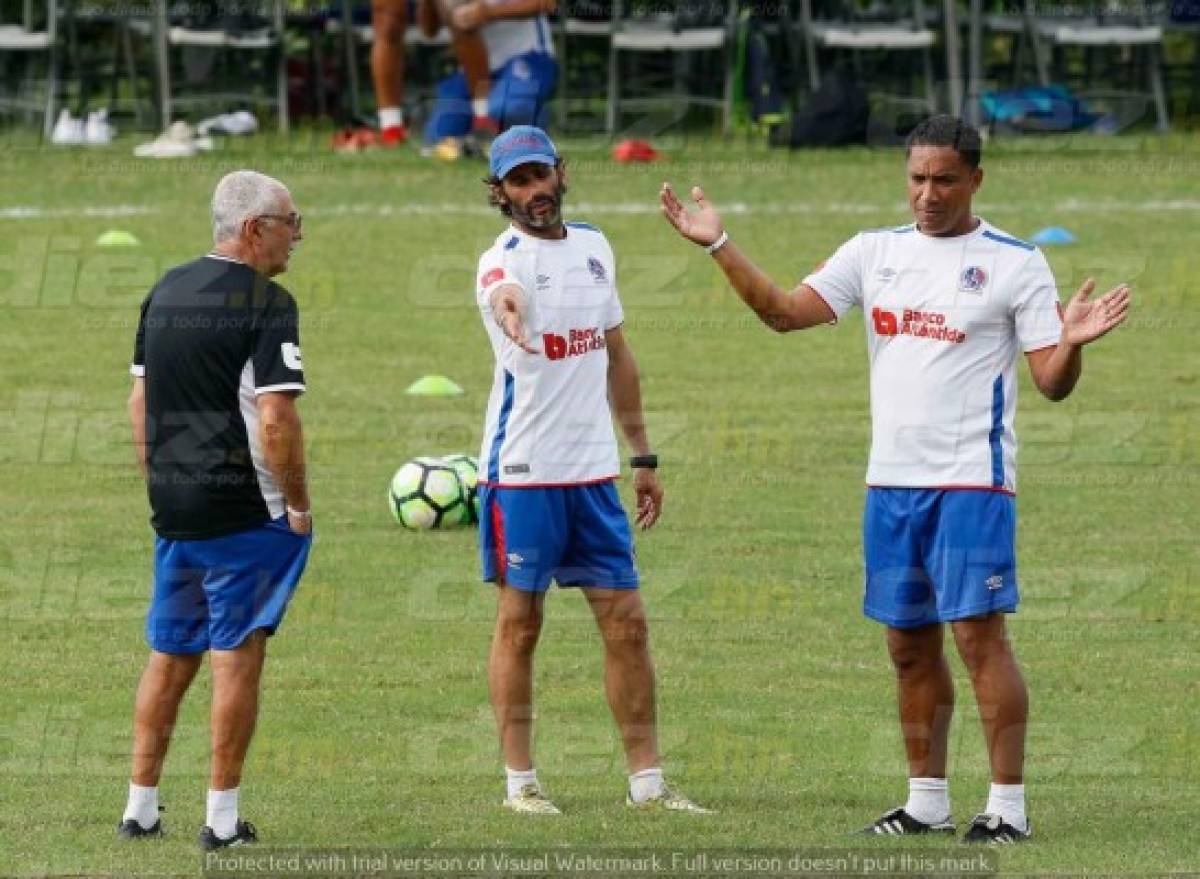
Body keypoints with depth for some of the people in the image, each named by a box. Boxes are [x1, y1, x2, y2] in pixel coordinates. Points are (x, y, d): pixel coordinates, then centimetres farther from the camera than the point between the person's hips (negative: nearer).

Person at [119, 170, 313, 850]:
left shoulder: (166, 292, 10)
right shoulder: (265, 303, -14)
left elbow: (141, 400, 15)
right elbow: (276, 419, -20)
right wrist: (298, 505, -10)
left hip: (173, 507, 7)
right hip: (243, 509, -7)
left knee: (170, 655, 15)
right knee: (238, 655, 0)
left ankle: (141, 807, 18)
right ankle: (223, 816, 1)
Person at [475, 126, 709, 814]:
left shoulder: (594, 247, 10)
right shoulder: (505, 260, -11)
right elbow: (505, 291, -39)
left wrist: (643, 455, 18)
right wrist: (508, 310, -64)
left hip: (595, 472, 6)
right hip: (523, 473, -6)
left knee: (627, 622, 5)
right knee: (519, 624, 2)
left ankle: (647, 781, 10)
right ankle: (521, 781, 11)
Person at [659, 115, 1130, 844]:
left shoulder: (1015, 264, -4)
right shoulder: (876, 252, 10)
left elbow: (1052, 381, -6)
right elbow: (786, 312, 6)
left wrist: (1072, 342, -28)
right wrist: (720, 247, -2)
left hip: (972, 482, -5)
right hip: (891, 481, 5)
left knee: (979, 633, -10)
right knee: (911, 645, 10)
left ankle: (1008, 805, -7)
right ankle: (927, 802, 19)